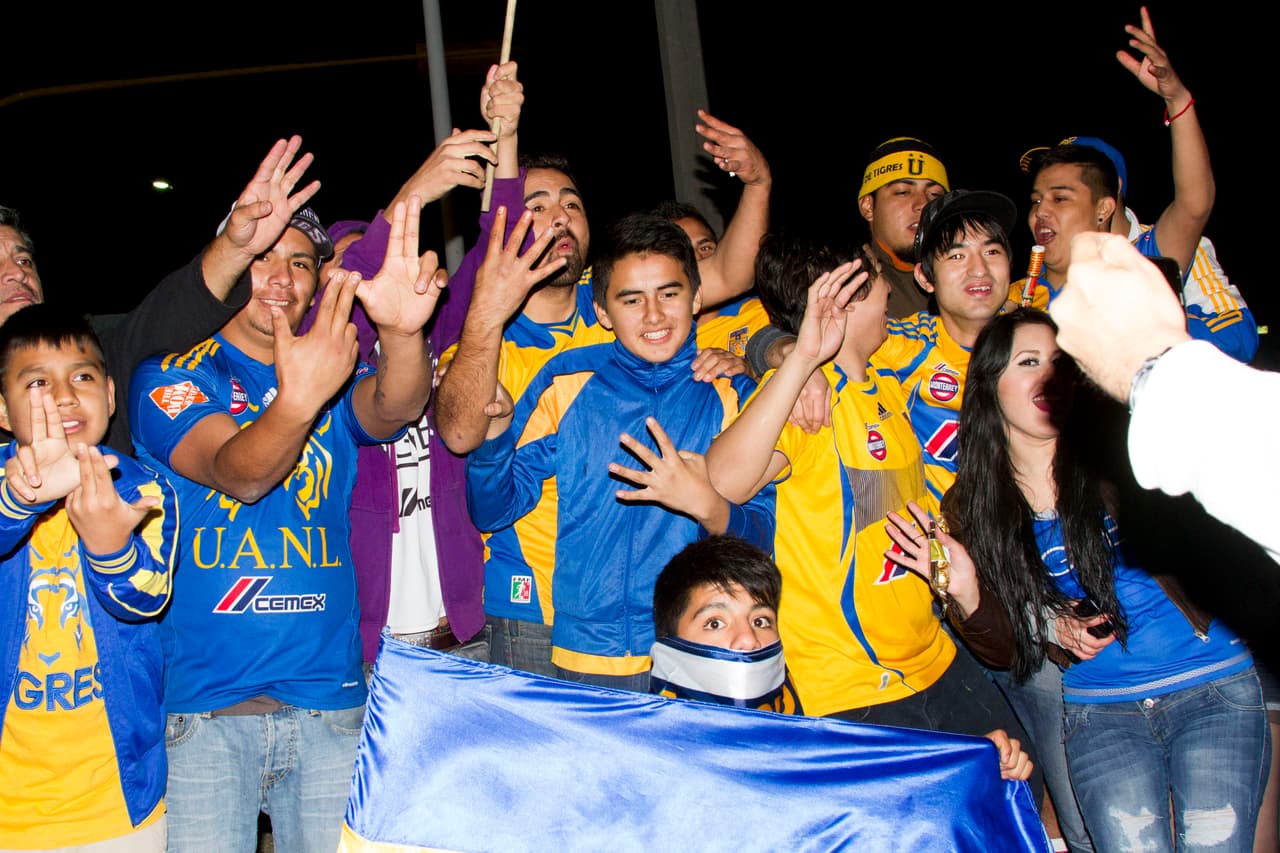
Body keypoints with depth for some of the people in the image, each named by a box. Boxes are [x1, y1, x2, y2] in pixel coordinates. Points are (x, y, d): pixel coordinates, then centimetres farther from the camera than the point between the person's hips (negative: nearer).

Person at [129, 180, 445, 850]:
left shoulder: (338, 375, 11)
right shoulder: (169, 379, 2)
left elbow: (392, 409, -13)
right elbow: (237, 475, -17)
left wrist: (402, 334, -36)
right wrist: (297, 402, -38)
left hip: (328, 703, 3)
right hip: (202, 709, -2)